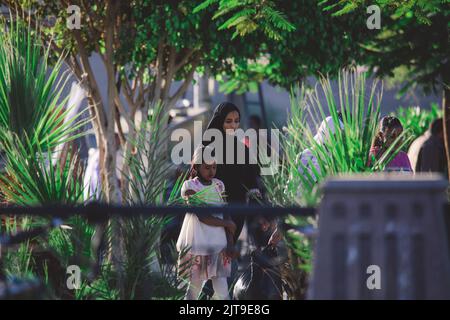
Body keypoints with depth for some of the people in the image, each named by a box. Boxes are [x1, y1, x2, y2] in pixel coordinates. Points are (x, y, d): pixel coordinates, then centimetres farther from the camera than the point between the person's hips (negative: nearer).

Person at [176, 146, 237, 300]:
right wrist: (227, 224, -8)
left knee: (222, 291, 0)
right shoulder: (190, 186, -6)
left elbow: (226, 215, 3)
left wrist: (230, 243, -6)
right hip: (198, 244, -3)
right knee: (195, 286, 4)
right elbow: (202, 217, -15)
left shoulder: (219, 185, 8)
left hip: (219, 243, 4)